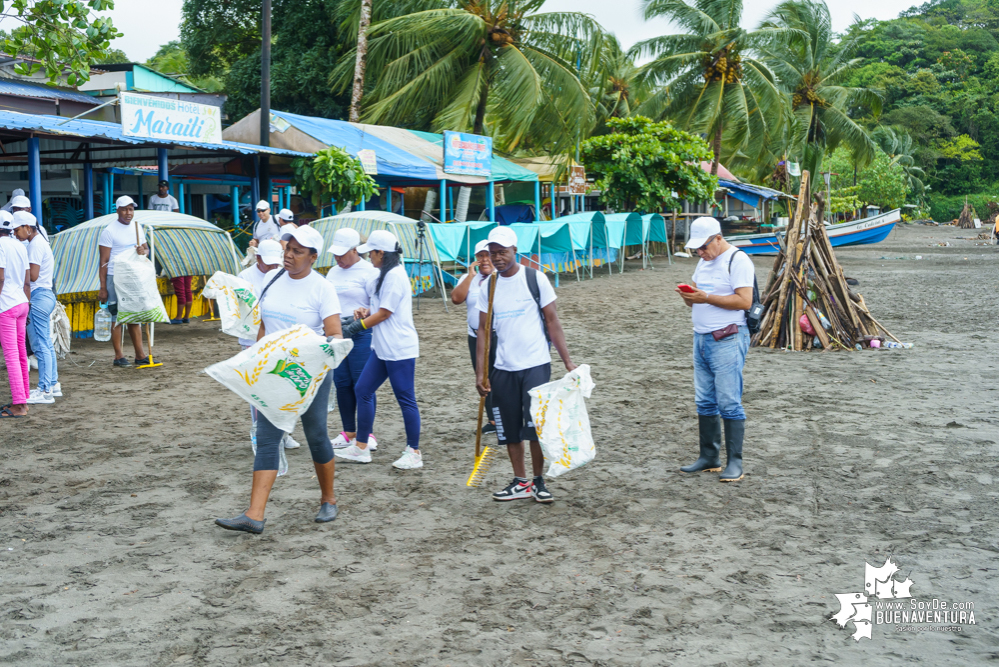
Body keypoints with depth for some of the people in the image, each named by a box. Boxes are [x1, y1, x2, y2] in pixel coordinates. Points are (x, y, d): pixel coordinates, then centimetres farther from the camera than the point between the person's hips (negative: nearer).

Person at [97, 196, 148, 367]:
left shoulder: (137, 226, 11)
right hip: (115, 278, -6)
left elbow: (146, 248, 21)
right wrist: (102, 288, -13)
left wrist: (143, 250, -5)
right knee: (117, 317, -3)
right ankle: (118, 356, 5)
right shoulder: (109, 230, -9)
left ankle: (140, 354, 12)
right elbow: (104, 261, -10)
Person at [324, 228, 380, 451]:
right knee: (342, 383, 8)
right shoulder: (333, 272, 15)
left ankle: (367, 434, 5)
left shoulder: (368, 271, -7)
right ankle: (348, 432, 18)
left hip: (361, 334, -7)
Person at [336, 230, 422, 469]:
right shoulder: (385, 275, 14)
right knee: (362, 390, 11)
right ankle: (361, 447, 18)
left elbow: (384, 314, -16)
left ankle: (414, 453, 7)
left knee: (405, 398, -2)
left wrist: (355, 327, -8)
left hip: (400, 349, -11)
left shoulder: (395, 275, -16)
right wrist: (365, 312, 4)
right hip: (382, 348, 11)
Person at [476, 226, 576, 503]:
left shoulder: (535, 278, -4)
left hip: (535, 365, -4)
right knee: (509, 429, 7)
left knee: (535, 426, -6)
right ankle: (520, 482, 21)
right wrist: (480, 372, 1)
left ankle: (539, 481, 11)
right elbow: (483, 329, 8)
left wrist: (567, 361, -7)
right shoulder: (488, 287, 6)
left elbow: (552, 321, -2)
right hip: (503, 368, 4)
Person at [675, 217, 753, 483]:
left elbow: (744, 301, -18)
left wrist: (706, 297, -20)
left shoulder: (738, 261, -9)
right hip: (701, 338, 8)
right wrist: (688, 296, -1)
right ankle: (709, 458, 17)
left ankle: (735, 463, 0)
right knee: (705, 402, 9)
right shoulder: (703, 262, 18)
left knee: (729, 403, -6)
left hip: (727, 341, -8)